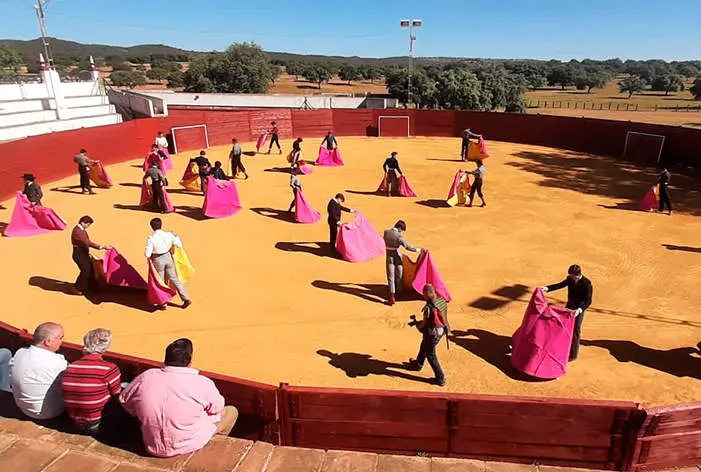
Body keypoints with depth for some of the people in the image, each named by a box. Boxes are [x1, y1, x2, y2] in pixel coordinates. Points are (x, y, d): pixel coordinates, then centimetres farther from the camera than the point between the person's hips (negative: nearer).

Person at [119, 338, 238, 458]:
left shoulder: (146, 377, -11)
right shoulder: (203, 383, -22)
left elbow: (124, 400, 7)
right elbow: (217, 409, -5)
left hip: (154, 449, 4)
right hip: (189, 447, -4)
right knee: (231, 411, 17)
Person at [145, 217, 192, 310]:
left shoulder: (151, 238, -21)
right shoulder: (168, 235, -11)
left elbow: (147, 254, -21)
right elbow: (179, 244, -2)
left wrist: (146, 251, 2)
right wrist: (175, 236, 14)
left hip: (158, 260, -3)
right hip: (168, 257, 3)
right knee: (174, 279, 15)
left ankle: (163, 304, 27)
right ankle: (186, 299, 12)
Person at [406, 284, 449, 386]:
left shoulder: (429, 307, -28)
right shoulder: (442, 301, -6)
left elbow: (424, 323, -18)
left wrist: (418, 324, 6)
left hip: (432, 333, -8)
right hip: (441, 330, 8)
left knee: (431, 356, 11)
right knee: (423, 347, 30)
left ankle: (440, 379, 19)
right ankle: (418, 364, 53)